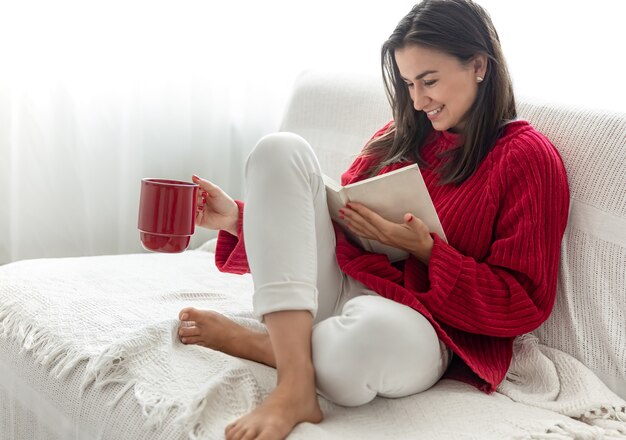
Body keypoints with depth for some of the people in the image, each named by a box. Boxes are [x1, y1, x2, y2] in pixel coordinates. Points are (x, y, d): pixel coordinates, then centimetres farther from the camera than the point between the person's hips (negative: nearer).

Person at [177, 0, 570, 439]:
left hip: (414, 325, -6)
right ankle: (295, 386, -28)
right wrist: (236, 218, 4)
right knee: (282, 151, -16)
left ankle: (252, 343, -9)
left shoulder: (527, 157, -1)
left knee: (374, 328, -46)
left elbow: (524, 303, -5)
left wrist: (425, 250, -14)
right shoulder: (397, 138, 17)